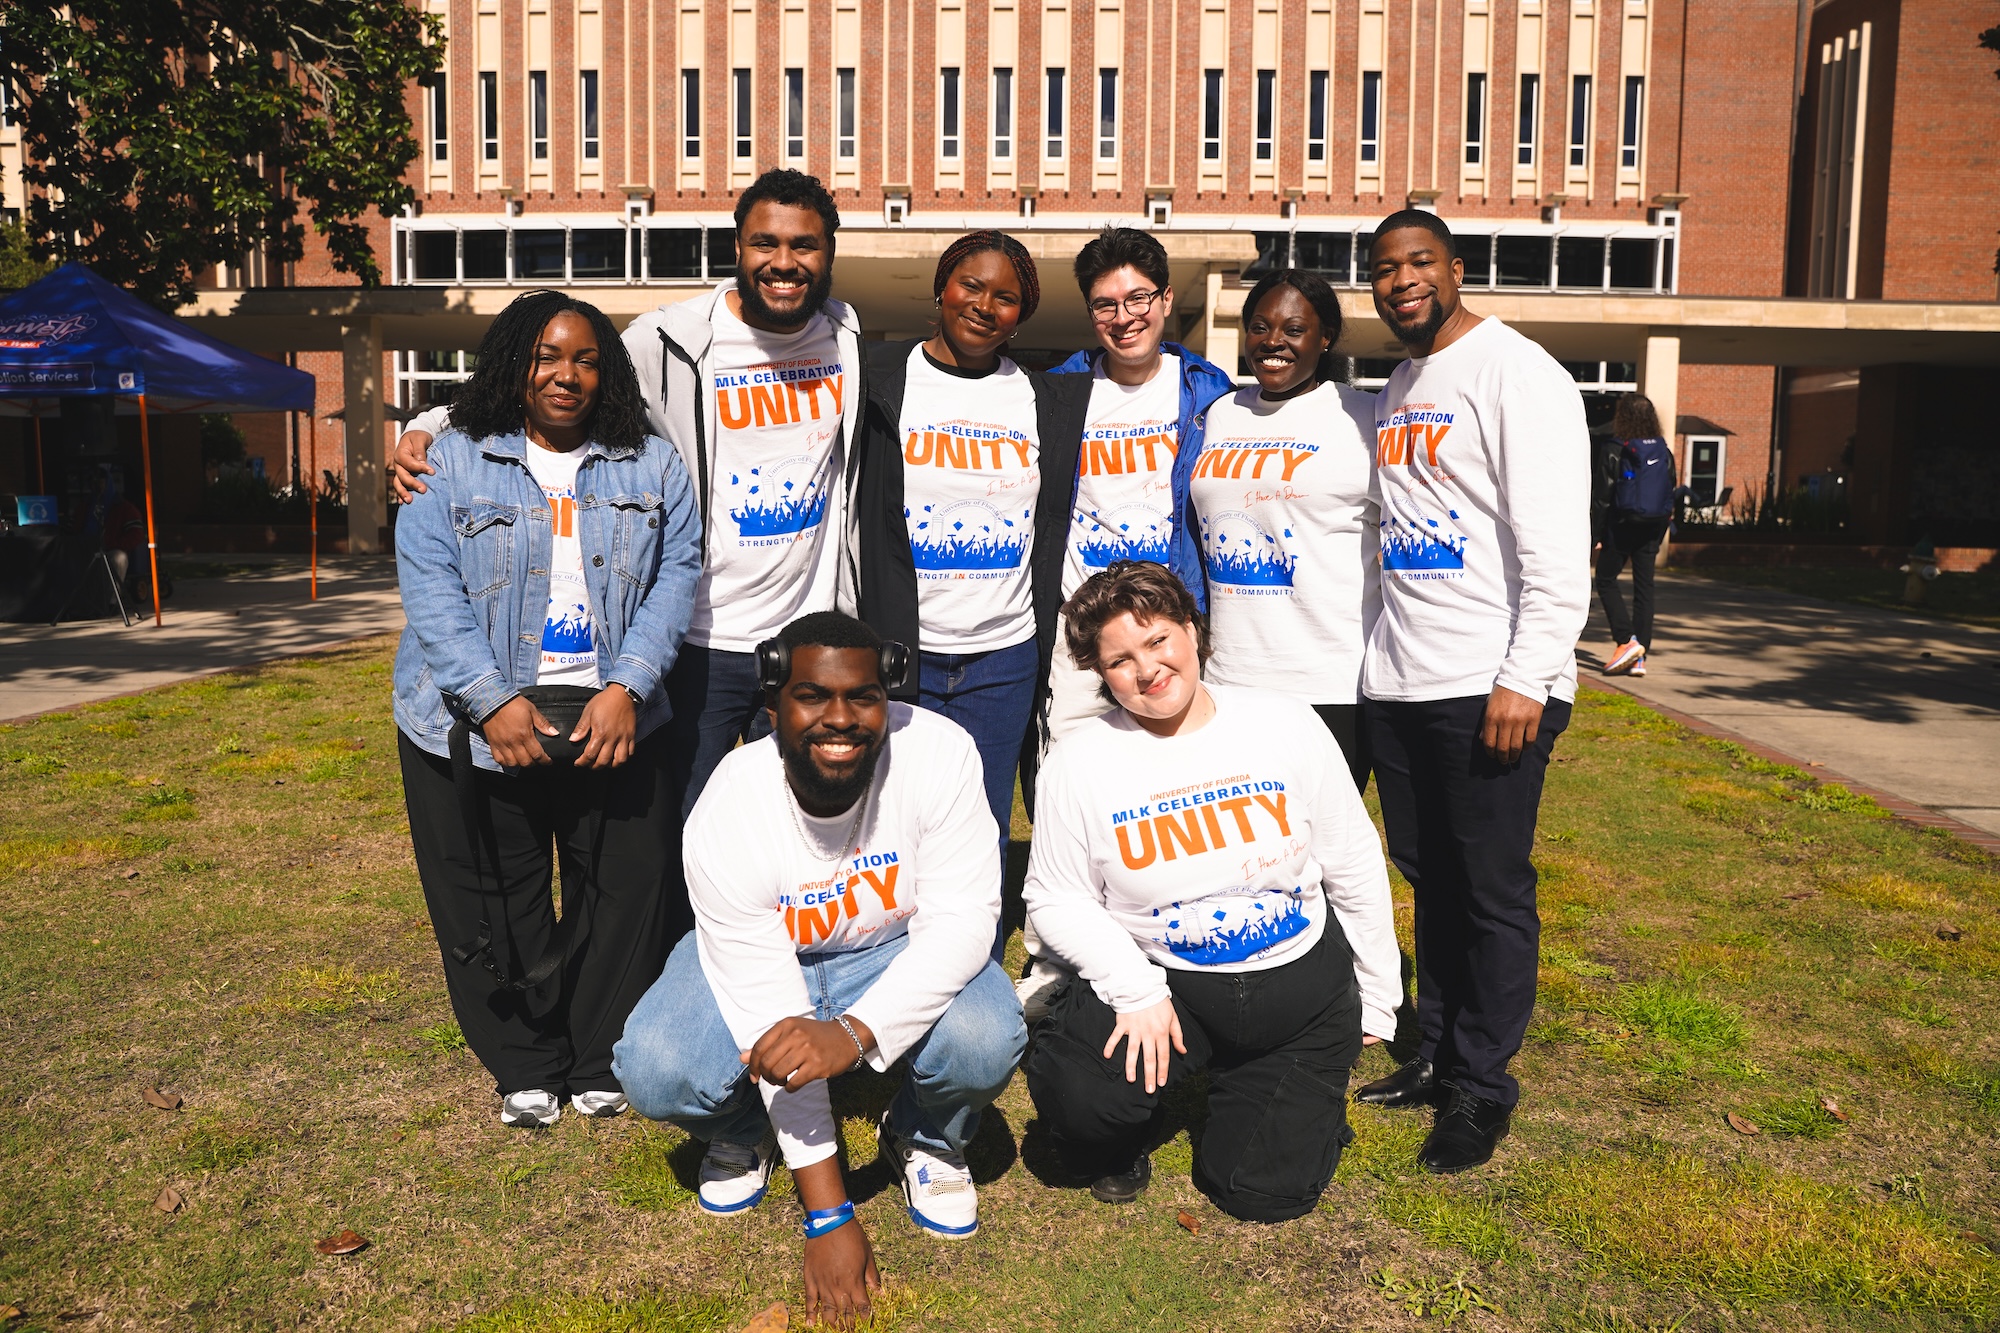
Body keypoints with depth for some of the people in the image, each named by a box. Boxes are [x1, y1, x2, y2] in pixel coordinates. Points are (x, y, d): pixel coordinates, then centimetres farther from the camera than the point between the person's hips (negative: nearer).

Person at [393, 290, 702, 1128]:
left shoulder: (653, 467, 8)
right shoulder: (452, 464, 3)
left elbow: (676, 577, -1)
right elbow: (430, 588, -5)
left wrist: (628, 687, -15)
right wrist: (492, 700, -17)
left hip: (615, 720, 1)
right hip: (476, 727, -1)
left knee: (627, 893, 6)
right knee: (497, 908, 8)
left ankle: (603, 1061, 25)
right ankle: (525, 1067, 27)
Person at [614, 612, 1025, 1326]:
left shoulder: (939, 752, -29)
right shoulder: (725, 818, -29)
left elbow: (962, 920, -27)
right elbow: (772, 1021, -28)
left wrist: (854, 1032, -45)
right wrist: (828, 1217, -26)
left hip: (900, 951, 0)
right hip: (766, 958, 0)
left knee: (986, 1043, -31)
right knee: (656, 1072, -26)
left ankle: (926, 1139, 7)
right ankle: (743, 1132, 12)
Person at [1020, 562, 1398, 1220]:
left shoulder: (1284, 723, -6)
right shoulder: (1080, 760, -10)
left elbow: (1355, 867, 3)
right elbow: (1055, 898, -6)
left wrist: (1377, 1001, 8)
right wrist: (1136, 990, -21)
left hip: (1301, 988, 1)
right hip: (1164, 983, -1)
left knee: (1264, 1189, -1)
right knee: (1074, 1092, -28)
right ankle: (1122, 1139, 12)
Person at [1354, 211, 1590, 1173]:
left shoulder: (1514, 373, -7)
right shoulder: (1394, 390, 18)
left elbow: (1557, 545, -15)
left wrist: (1527, 678, -21)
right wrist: (1384, 655, 16)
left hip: (1489, 689, -8)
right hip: (1397, 685, 8)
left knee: (1492, 892, 2)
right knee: (1429, 878, 15)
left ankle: (1481, 1085, 16)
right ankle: (1436, 1057, 28)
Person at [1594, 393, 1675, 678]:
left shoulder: (1617, 450, -10)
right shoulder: (1664, 451, 7)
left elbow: (1604, 494, -13)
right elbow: (1671, 492, 11)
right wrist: (1662, 530, 17)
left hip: (1623, 525, -5)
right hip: (1653, 528, 5)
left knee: (1606, 580, 8)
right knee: (1644, 587, 7)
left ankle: (1626, 639, -8)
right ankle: (1640, 657, 6)